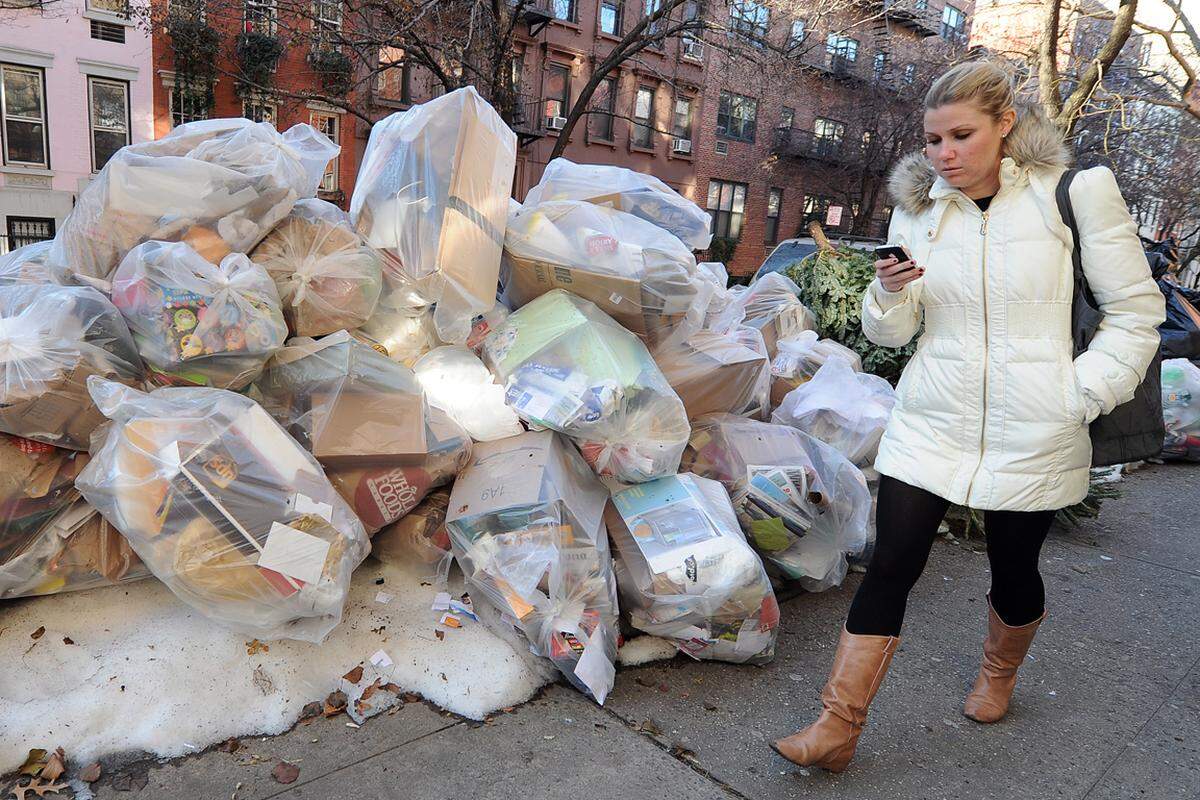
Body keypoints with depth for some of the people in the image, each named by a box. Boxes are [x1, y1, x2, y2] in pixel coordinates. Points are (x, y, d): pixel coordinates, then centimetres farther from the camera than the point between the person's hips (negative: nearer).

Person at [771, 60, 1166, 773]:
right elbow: (892, 333, 6)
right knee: (889, 569, -3)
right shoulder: (917, 210, 4)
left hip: (1033, 438, -1)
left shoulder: (1075, 194, -5)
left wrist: (1079, 398, -9)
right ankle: (838, 729, 7)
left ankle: (1000, 674, 48)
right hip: (930, 426, 2)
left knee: (1015, 572, 16)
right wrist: (890, 292, -15)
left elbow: (1137, 313, 0)